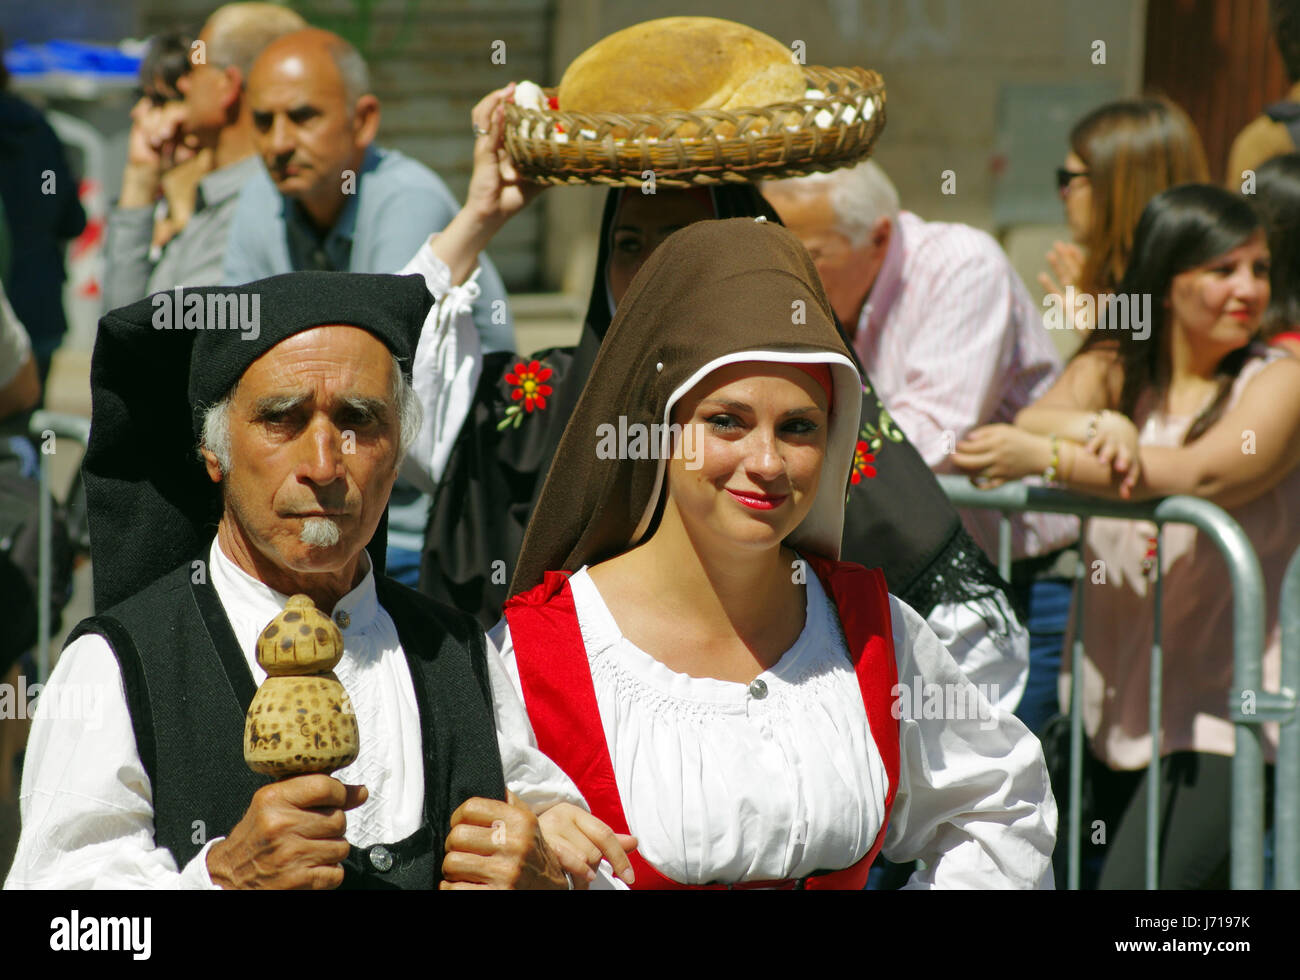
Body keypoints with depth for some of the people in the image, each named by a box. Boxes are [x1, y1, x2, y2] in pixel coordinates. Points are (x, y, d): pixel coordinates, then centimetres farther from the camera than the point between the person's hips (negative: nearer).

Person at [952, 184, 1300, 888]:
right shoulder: (1111, 370, 10)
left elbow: (1205, 474, -21)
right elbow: (1036, 420, -9)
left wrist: (1045, 456, -27)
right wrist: (1097, 428, -32)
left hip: (1215, 712, -5)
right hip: (1110, 700, 5)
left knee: (1133, 884, -19)